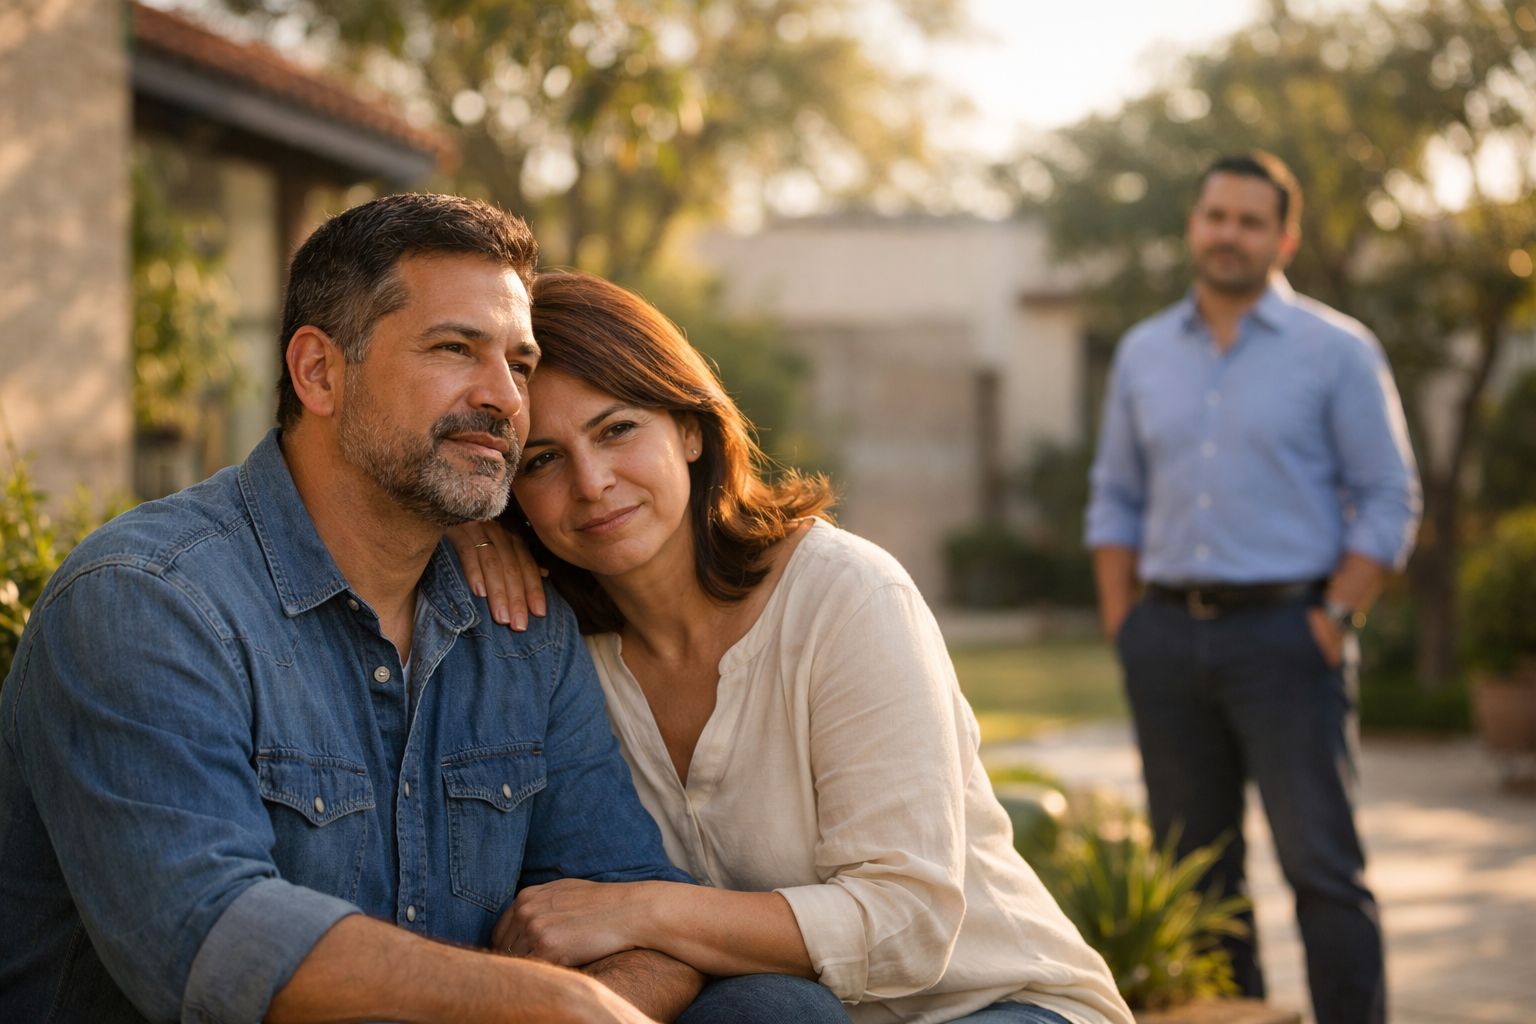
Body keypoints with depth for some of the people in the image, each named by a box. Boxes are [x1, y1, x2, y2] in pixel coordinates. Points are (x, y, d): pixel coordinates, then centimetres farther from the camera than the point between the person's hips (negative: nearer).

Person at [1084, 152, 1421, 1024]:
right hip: (1168, 640, 4)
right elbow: (1117, 500, 17)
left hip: (1284, 632, -4)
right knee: (1195, 872, 9)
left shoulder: (1338, 351, 1)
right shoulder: (1144, 353, 13)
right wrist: (1122, 623, 7)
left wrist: (1335, 618, -10)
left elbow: (1389, 501, -1)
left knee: (1323, 866, -6)